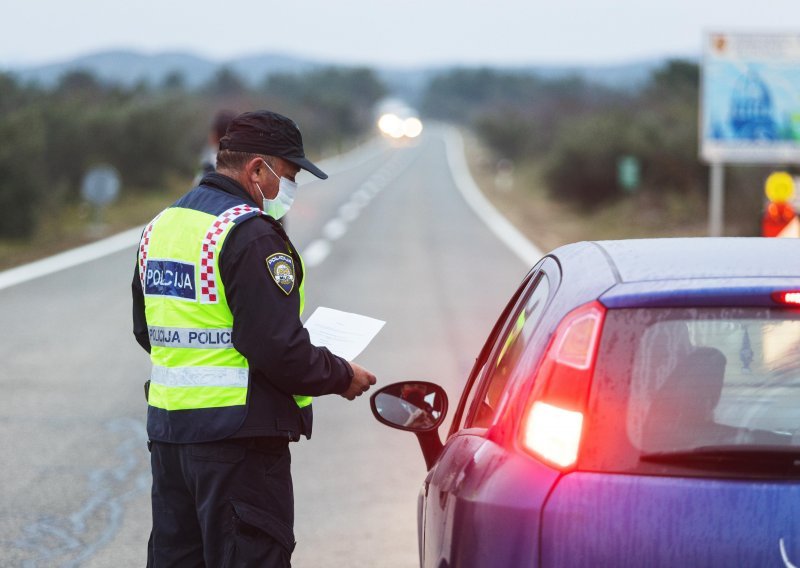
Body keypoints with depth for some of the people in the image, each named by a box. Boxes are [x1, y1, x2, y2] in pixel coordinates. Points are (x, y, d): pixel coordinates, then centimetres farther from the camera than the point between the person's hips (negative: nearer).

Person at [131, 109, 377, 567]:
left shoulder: (162, 225, 14)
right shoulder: (251, 235, -16)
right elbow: (278, 349, -20)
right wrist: (342, 377, -6)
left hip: (167, 427, 9)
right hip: (237, 435, -9)